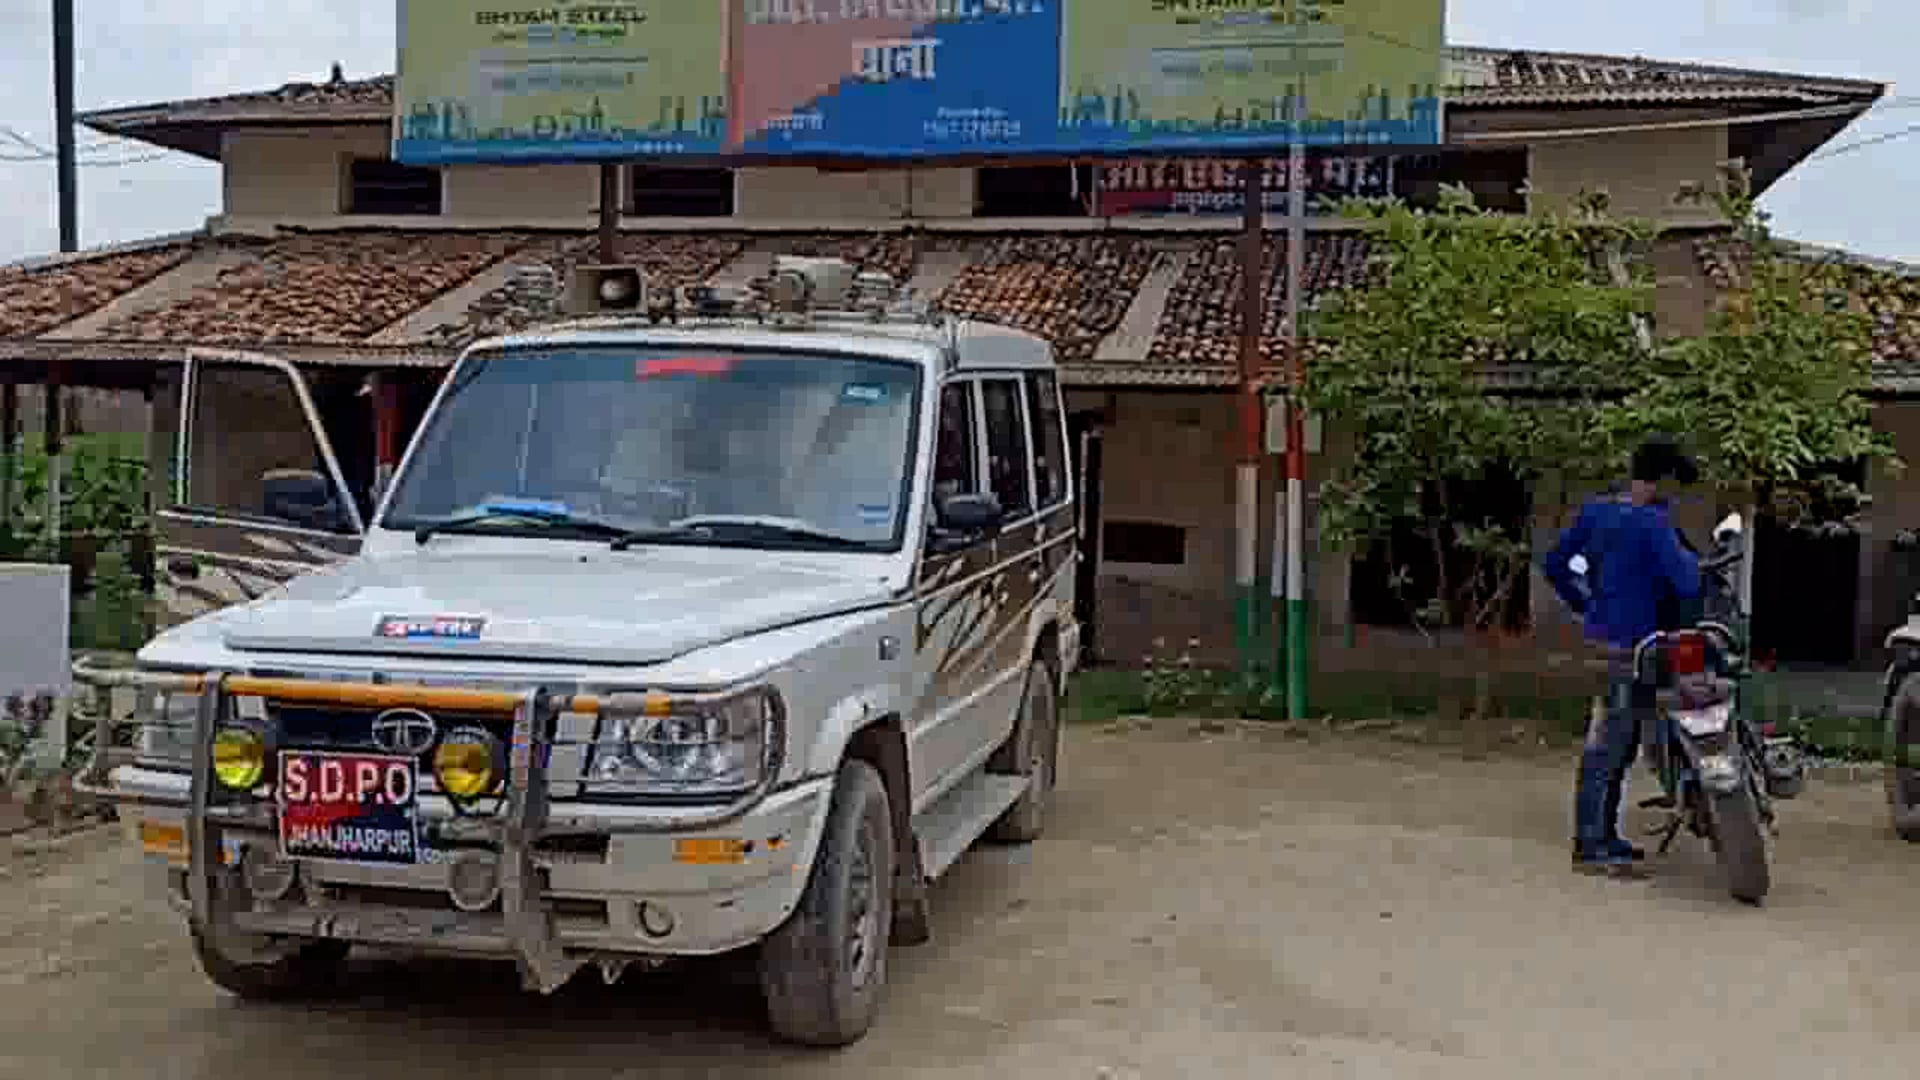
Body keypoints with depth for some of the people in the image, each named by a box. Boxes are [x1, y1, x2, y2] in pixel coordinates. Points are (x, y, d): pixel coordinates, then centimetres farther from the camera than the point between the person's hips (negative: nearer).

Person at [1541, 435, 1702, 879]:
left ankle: (1604, 835, 25)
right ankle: (1589, 848, -1)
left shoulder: (1595, 510, 8)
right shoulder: (1652, 522, -15)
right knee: (1607, 746, -5)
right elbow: (1687, 584, -21)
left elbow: (1554, 565, 14)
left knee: (1619, 745, 17)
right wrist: (1689, 557, 0)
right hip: (1628, 647, -9)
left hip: (1601, 637, 9)